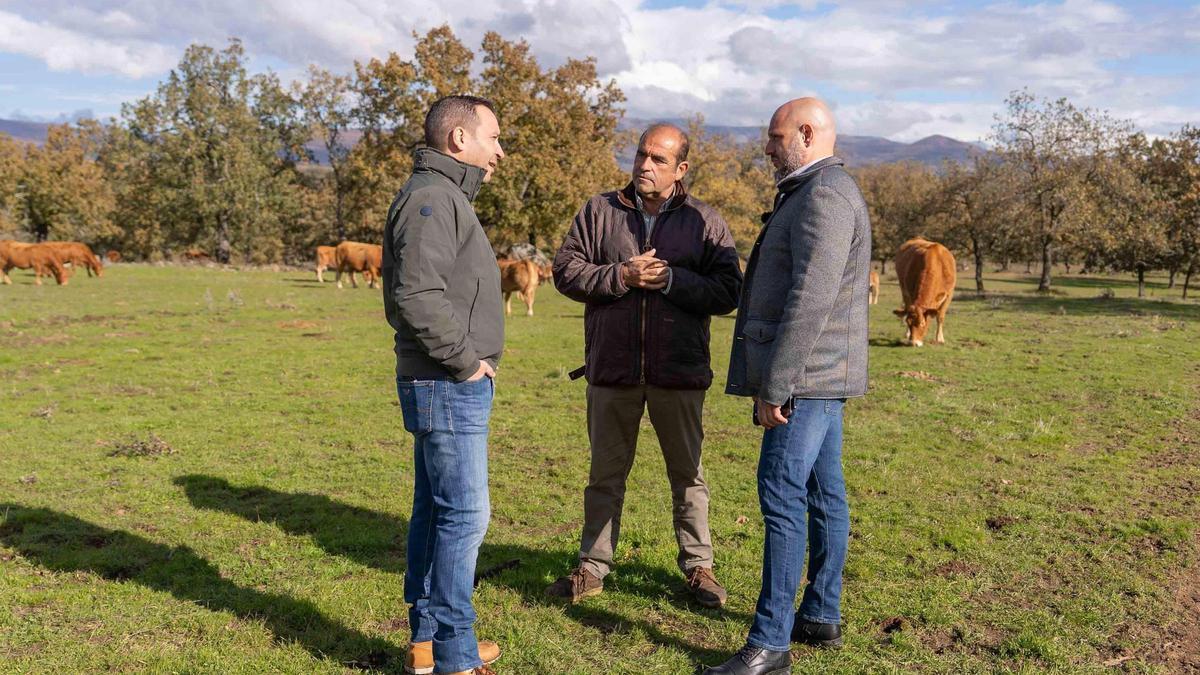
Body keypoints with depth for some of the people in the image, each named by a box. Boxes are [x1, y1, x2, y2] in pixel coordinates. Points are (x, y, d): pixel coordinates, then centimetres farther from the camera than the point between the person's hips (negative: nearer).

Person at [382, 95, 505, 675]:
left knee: (435, 511, 15)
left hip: (448, 385, 11)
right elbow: (417, 295, -26)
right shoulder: (431, 197, -15)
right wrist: (465, 361, -17)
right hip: (449, 387, -11)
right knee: (464, 515, -5)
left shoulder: (445, 196, 19)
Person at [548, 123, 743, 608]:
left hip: (679, 371, -1)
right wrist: (620, 277, -15)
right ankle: (593, 567, 25)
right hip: (611, 368, 1)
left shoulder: (705, 222, 1)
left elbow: (727, 291, -5)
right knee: (605, 473, 12)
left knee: (687, 474, 11)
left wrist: (671, 280, -18)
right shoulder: (599, 211, 4)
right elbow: (566, 270, -1)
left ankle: (698, 566, 26)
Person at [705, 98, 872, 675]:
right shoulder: (809, 194, 20)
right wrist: (776, 379, 21)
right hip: (817, 375, 11)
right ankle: (822, 617, 23)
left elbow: (810, 300, -24)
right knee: (823, 493, 13)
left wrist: (774, 386, -23)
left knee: (783, 496, -10)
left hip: (807, 374, -11)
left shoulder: (824, 196, -15)